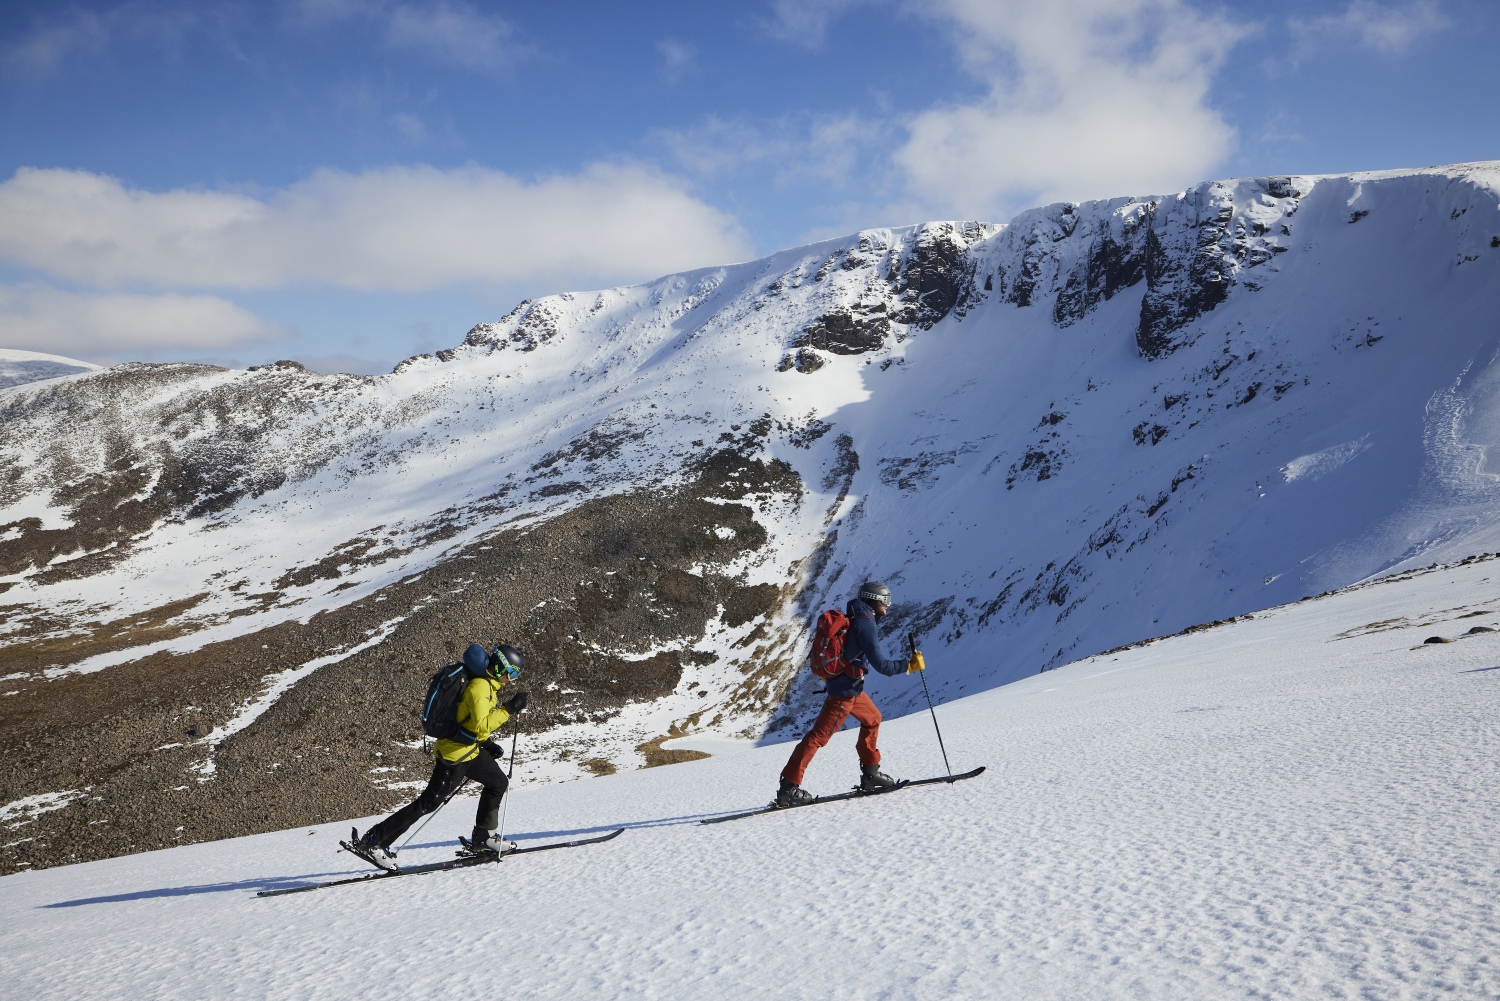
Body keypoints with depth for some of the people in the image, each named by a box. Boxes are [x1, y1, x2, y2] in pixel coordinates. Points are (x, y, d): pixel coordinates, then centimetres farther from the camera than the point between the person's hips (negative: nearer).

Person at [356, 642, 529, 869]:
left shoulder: (487, 684, 9)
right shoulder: (479, 688, -23)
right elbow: (481, 726, -33)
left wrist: (487, 744, 15)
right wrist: (509, 709, -30)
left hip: (470, 748, 10)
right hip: (455, 753, -10)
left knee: (498, 783, 17)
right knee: (429, 802, -5)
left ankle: (483, 838, 25)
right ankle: (374, 840, 0)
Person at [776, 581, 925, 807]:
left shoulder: (851, 619, 11)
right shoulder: (865, 624, -18)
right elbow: (880, 664, -21)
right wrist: (909, 666, -12)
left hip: (840, 682, 10)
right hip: (846, 691, -10)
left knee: (872, 719, 23)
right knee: (818, 736, -8)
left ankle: (870, 774, 27)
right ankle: (789, 787, -7)